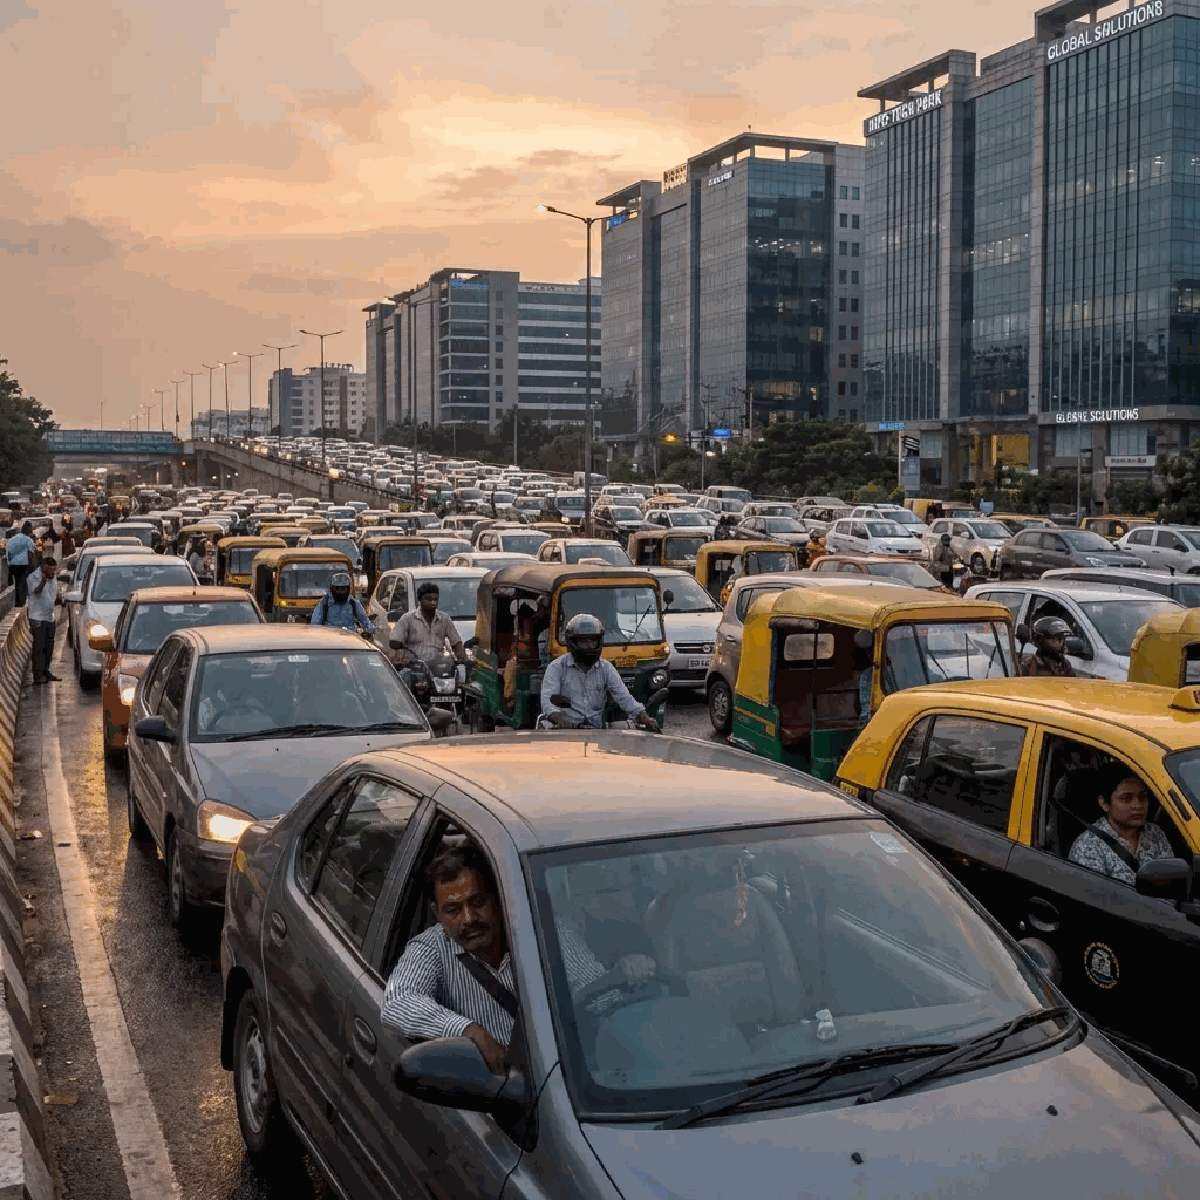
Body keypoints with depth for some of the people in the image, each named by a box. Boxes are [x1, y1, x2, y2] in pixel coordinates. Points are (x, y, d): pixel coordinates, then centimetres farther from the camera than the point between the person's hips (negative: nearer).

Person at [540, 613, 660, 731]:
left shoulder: (606, 668, 17)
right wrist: (559, 720, -28)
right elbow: (547, 702, -5)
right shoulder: (557, 667, 6)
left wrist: (645, 718, -10)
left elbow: (624, 698, 9)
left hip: (597, 730, 2)